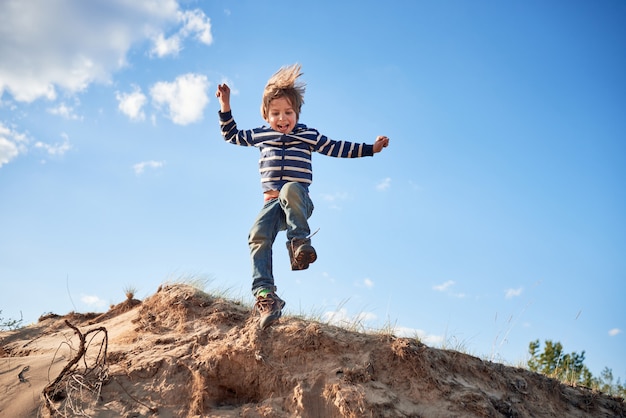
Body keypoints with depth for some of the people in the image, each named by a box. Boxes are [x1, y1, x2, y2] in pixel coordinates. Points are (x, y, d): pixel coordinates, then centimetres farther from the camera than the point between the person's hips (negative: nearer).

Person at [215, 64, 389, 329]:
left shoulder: (308, 136, 14)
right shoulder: (259, 135, 20)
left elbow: (338, 148, 17)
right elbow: (231, 135, 32)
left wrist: (371, 148, 10)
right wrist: (225, 107, 23)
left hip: (299, 203, -2)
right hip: (273, 203, 2)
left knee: (290, 189, -40)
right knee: (258, 235, -27)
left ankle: (300, 243, -35)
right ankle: (265, 294, -33)